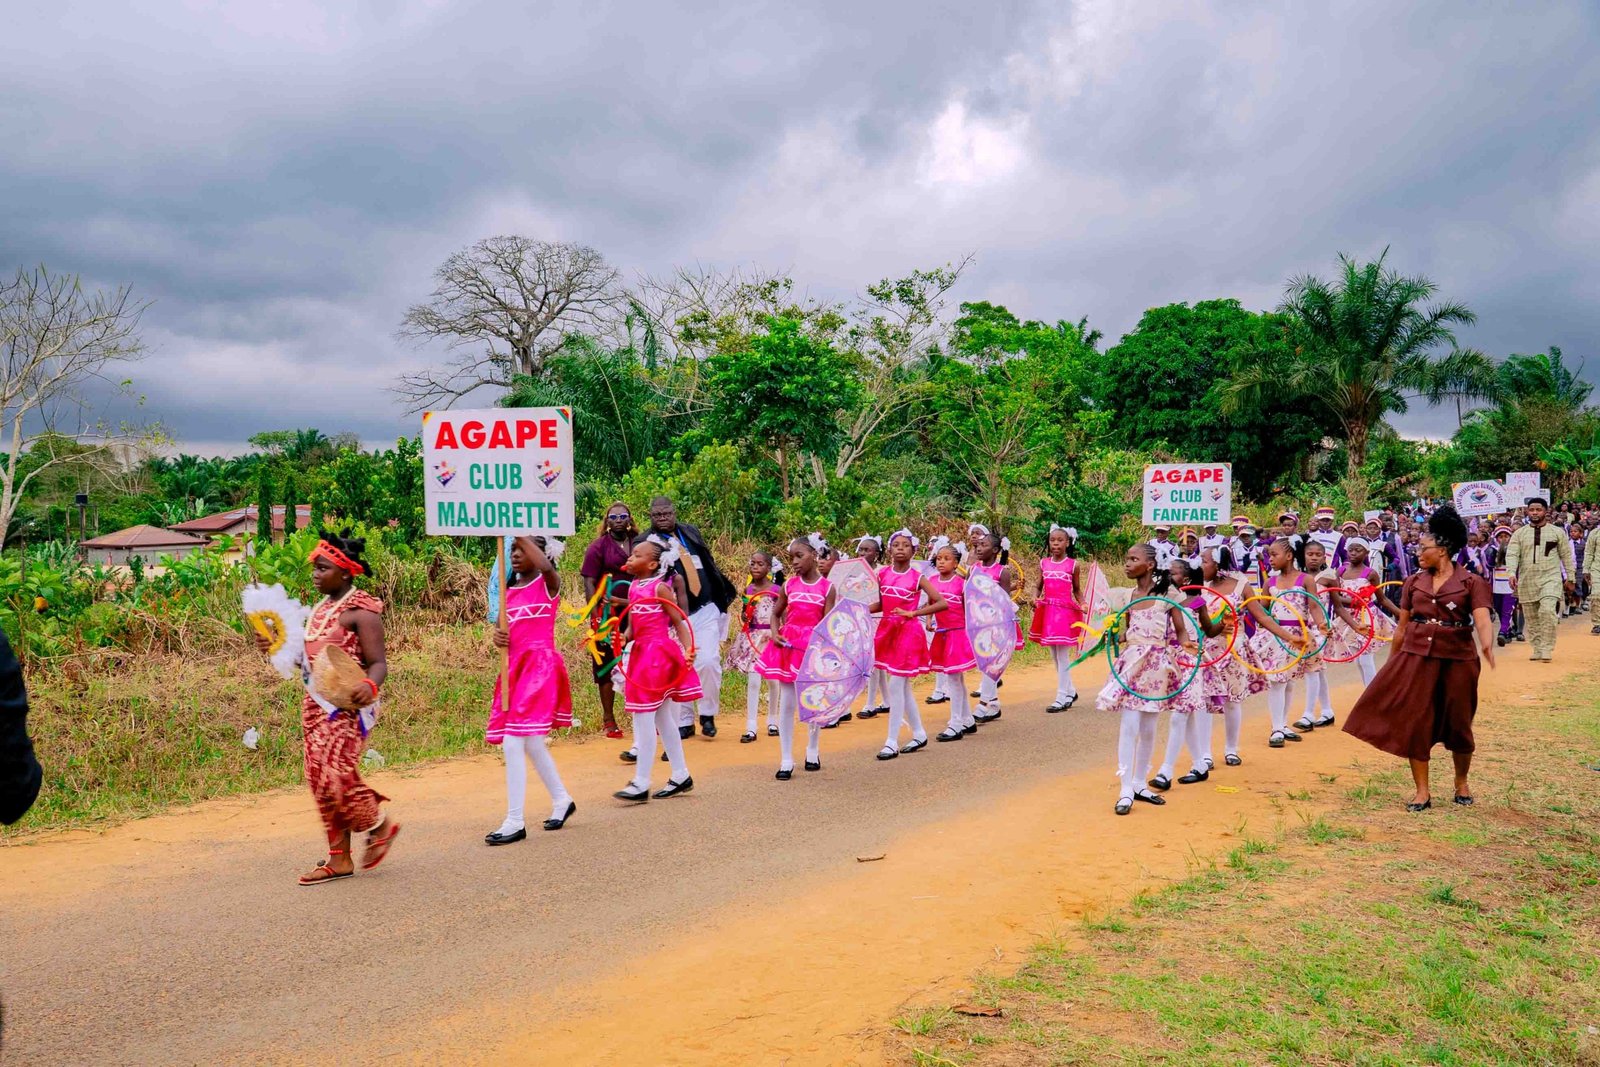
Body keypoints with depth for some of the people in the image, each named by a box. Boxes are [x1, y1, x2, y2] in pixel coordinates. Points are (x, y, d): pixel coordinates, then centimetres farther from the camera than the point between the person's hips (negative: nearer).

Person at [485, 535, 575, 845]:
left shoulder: (548, 583, -5)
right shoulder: (509, 589, 14)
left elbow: (546, 566, -29)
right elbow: (502, 627, 17)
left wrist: (522, 535, -23)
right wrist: (498, 636, -6)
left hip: (540, 666, -8)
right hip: (514, 667, 8)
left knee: (513, 743, -13)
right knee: (531, 743, 17)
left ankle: (515, 822, -7)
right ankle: (562, 800, 36)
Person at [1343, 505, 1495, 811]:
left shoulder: (1471, 583, -5)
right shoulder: (1414, 582, 7)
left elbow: (1481, 619, -19)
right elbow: (1402, 626, 11)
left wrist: (1486, 645, -39)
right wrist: (1393, 663, 13)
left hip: (1457, 657, -3)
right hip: (1416, 656, 3)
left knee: (1457, 723, 7)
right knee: (1415, 722, 1)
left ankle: (1461, 783, 31)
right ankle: (1422, 791, 11)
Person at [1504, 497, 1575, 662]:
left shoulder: (1557, 533, 5)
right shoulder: (1519, 534, 5)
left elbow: (1566, 556, 10)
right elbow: (1512, 554, -5)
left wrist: (1570, 577, 9)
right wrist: (1512, 574, -20)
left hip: (1550, 578, -2)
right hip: (1526, 581, 2)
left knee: (1547, 611, -19)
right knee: (1531, 617, 7)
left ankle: (1547, 649, -12)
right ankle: (1537, 649, 19)